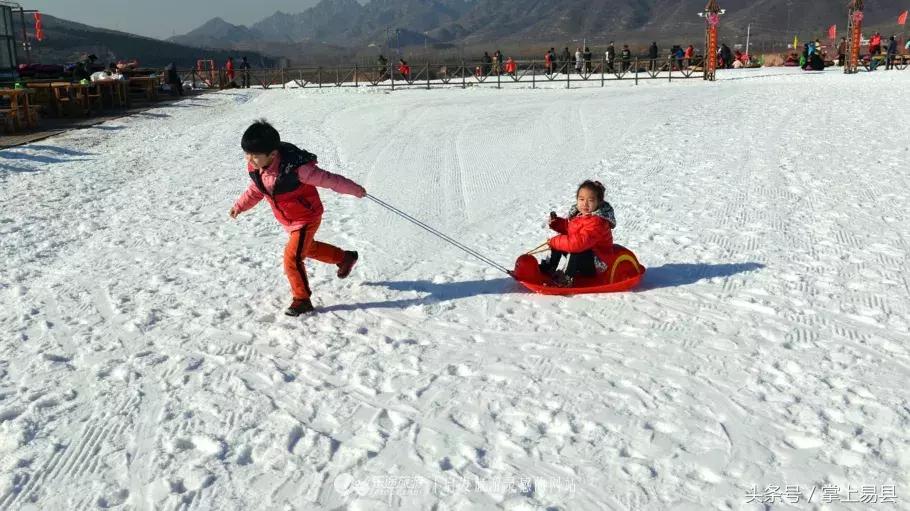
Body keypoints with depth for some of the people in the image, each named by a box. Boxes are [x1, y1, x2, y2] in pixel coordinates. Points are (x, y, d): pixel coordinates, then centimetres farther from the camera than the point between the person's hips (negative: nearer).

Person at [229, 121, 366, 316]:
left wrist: (355, 190, -15)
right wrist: (240, 206, 5)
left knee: (292, 258, -14)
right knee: (308, 248, 28)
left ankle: (302, 300, 4)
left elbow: (327, 179, -25)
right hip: (288, 221, 8)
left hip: (307, 218, -8)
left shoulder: (294, 168, -36)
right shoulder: (255, 167, -14)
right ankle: (345, 257, 50)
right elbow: (256, 189, 10)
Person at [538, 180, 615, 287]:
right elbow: (568, 227, 21)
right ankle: (549, 267, 12)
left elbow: (579, 242, -41)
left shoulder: (596, 222, -30)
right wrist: (555, 222, 1)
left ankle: (567, 278, -23)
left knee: (577, 251, -36)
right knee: (558, 241, 8)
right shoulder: (578, 214, 0)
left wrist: (555, 242, -30)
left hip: (596, 263, -10)